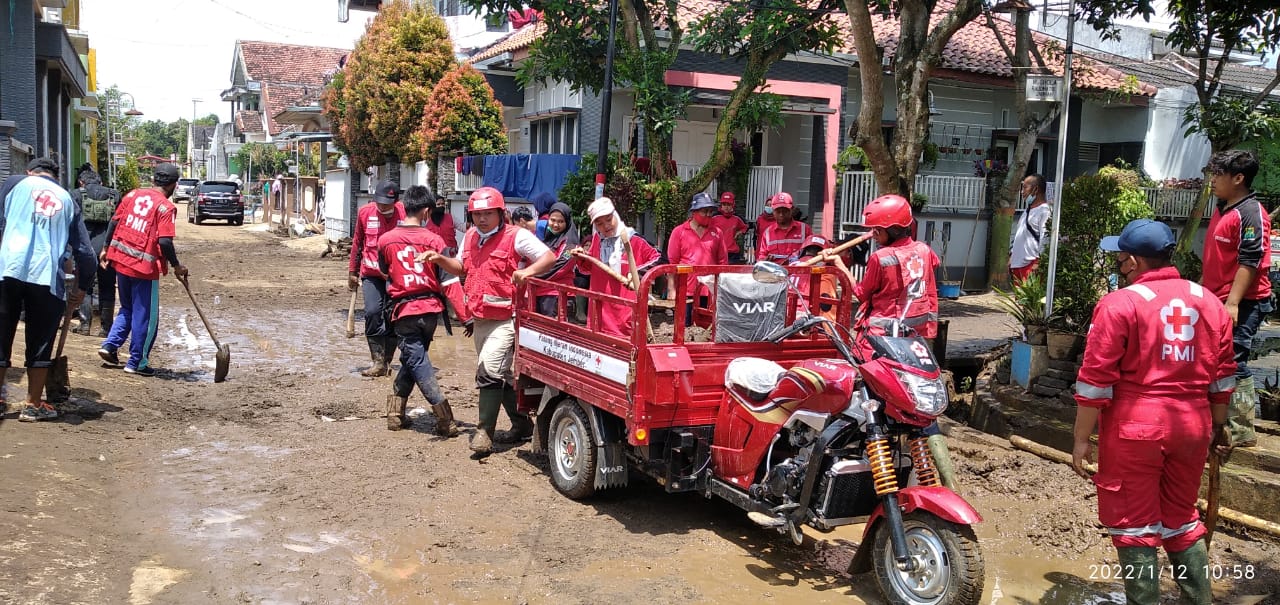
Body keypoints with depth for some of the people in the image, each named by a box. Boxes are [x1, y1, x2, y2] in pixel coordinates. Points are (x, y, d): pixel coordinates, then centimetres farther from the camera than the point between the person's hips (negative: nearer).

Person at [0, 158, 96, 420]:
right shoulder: (67, 200, 18)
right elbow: (84, 251, 14)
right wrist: (82, 287, 24)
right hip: (47, 277, 1)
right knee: (40, 344, 10)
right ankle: (33, 405, 16)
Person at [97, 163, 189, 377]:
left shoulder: (133, 195, 7)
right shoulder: (165, 207, -12)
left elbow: (114, 222, 10)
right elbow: (164, 241, -19)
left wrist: (106, 249, 22)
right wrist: (176, 266, -8)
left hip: (121, 261, 7)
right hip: (144, 266, -6)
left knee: (127, 309, 25)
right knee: (145, 316, 6)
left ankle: (110, 345, 16)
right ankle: (136, 363, 12)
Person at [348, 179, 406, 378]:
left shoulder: (405, 213, -6)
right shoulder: (365, 212, 0)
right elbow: (357, 243, 12)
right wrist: (352, 272, 15)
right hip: (371, 274, 1)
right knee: (372, 313, -9)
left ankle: (386, 361, 12)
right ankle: (378, 362, -5)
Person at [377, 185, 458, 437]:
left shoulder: (385, 240, -2)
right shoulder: (434, 240, -7)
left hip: (404, 309, -1)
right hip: (431, 308, 2)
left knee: (417, 362, 2)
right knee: (414, 357, 19)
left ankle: (444, 418, -9)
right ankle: (396, 411, 23)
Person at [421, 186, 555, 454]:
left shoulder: (516, 236, -9)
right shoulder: (470, 237, 13)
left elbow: (549, 258, -12)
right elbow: (462, 268, 26)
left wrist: (527, 271, -29)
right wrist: (440, 259, 9)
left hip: (505, 319, -8)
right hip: (479, 319, 8)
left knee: (489, 370, -17)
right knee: (502, 375, 16)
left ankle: (485, 431, -10)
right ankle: (522, 425, 30)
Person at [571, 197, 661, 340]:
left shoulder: (634, 241, -7)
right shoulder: (596, 240, 8)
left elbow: (657, 259, -1)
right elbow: (589, 269, 22)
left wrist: (638, 273, -13)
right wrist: (582, 258, 2)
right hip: (600, 306, 5)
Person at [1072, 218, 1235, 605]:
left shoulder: (1120, 304, -11)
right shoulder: (1209, 302, 7)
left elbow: (1095, 381, -13)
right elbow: (1223, 374, 13)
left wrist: (1082, 439, -7)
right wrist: (1219, 425, 26)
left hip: (1136, 427, -6)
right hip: (1192, 425, 6)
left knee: (1134, 523, 5)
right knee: (1182, 518, 20)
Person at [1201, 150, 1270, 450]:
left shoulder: (1251, 213, -13)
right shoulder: (1221, 210, 15)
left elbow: (1250, 262, -20)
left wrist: (1232, 303, -24)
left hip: (1242, 304, -9)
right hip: (1217, 300, 9)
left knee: (1233, 363, -8)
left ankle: (1242, 431, 0)